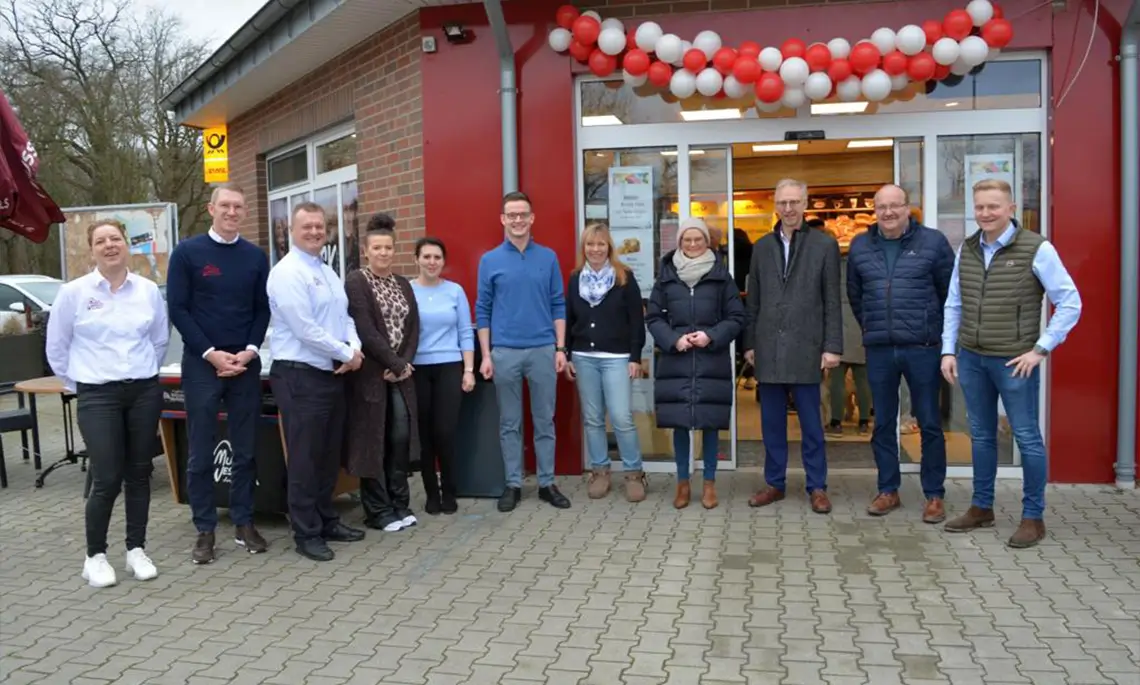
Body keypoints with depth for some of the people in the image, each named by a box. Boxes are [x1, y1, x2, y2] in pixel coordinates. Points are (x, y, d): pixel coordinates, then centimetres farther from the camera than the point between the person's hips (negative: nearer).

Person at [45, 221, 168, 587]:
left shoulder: (149, 290, 2)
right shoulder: (73, 292, -4)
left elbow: (161, 339, 15)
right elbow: (56, 347, 4)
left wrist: (142, 372, 13)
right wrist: (80, 384, 7)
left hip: (145, 392, 3)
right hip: (98, 396, -3)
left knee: (139, 474, 9)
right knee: (107, 479, -5)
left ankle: (136, 550, 22)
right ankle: (95, 556, 13)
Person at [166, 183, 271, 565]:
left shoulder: (256, 257, 8)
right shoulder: (187, 253, -1)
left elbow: (263, 309, 9)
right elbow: (177, 309, -4)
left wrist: (250, 351, -7)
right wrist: (211, 353, -12)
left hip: (246, 365, 3)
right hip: (202, 364, -3)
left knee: (246, 449, 7)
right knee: (202, 453, 3)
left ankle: (244, 524, 18)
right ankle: (205, 530, 12)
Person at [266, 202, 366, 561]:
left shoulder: (328, 272, 15)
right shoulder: (287, 273, -13)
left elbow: (344, 316, 16)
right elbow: (305, 329, -20)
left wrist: (355, 347, -4)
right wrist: (346, 354, -12)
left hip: (333, 373, 9)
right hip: (301, 376, -9)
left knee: (329, 454, 15)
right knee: (305, 458, -1)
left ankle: (326, 521, 27)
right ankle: (306, 533, 9)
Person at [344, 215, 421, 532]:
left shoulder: (403, 284, 13)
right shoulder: (355, 282, -6)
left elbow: (414, 327, 8)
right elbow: (365, 330, -15)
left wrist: (404, 363, -7)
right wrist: (395, 364, -13)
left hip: (400, 372, 6)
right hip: (370, 373, -5)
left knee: (401, 436, 4)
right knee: (373, 439, 0)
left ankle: (400, 504, 17)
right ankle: (378, 511, 9)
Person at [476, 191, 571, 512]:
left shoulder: (548, 258, 5)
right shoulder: (490, 261, 2)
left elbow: (558, 305, 6)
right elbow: (482, 311, 3)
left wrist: (560, 348, -1)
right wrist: (486, 355, -2)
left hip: (543, 350, 1)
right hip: (505, 352, 0)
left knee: (545, 421, 7)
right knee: (510, 423, 8)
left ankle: (547, 483, 17)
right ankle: (513, 484, 18)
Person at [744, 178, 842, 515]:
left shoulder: (825, 244, 1)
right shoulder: (762, 246, 11)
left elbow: (832, 300, -2)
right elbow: (753, 300, 12)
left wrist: (832, 346, -7)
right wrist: (750, 343, 8)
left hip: (805, 347, -3)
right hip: (768, 347, 3)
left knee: (811, 423, 4)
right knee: (772, 422, 9)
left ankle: (817, 487, 15)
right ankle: (774, 483, 20)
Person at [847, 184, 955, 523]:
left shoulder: (933, 242, -2)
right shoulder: (860, 246, 7)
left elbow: (950, 292, 4)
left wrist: (936, 330, 8)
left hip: (923, 348, -3)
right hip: (878, 350, 3)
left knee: (929, 424, 4)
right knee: (883, 424, 10)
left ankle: (934, 496, 15)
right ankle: (888, 491, 22)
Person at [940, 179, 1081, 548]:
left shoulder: (1036, 249, -8)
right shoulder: (966, 250, 7)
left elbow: (1070, 303, -7)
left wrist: (1041, 349, -11)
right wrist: (948, 351, 7)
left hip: (1014, 362, -5)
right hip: (971, 358, 5)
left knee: (1027, 437, 3)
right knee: (981, 435, 15)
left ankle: (1033, 517, 15)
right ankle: (981, 507, 27)